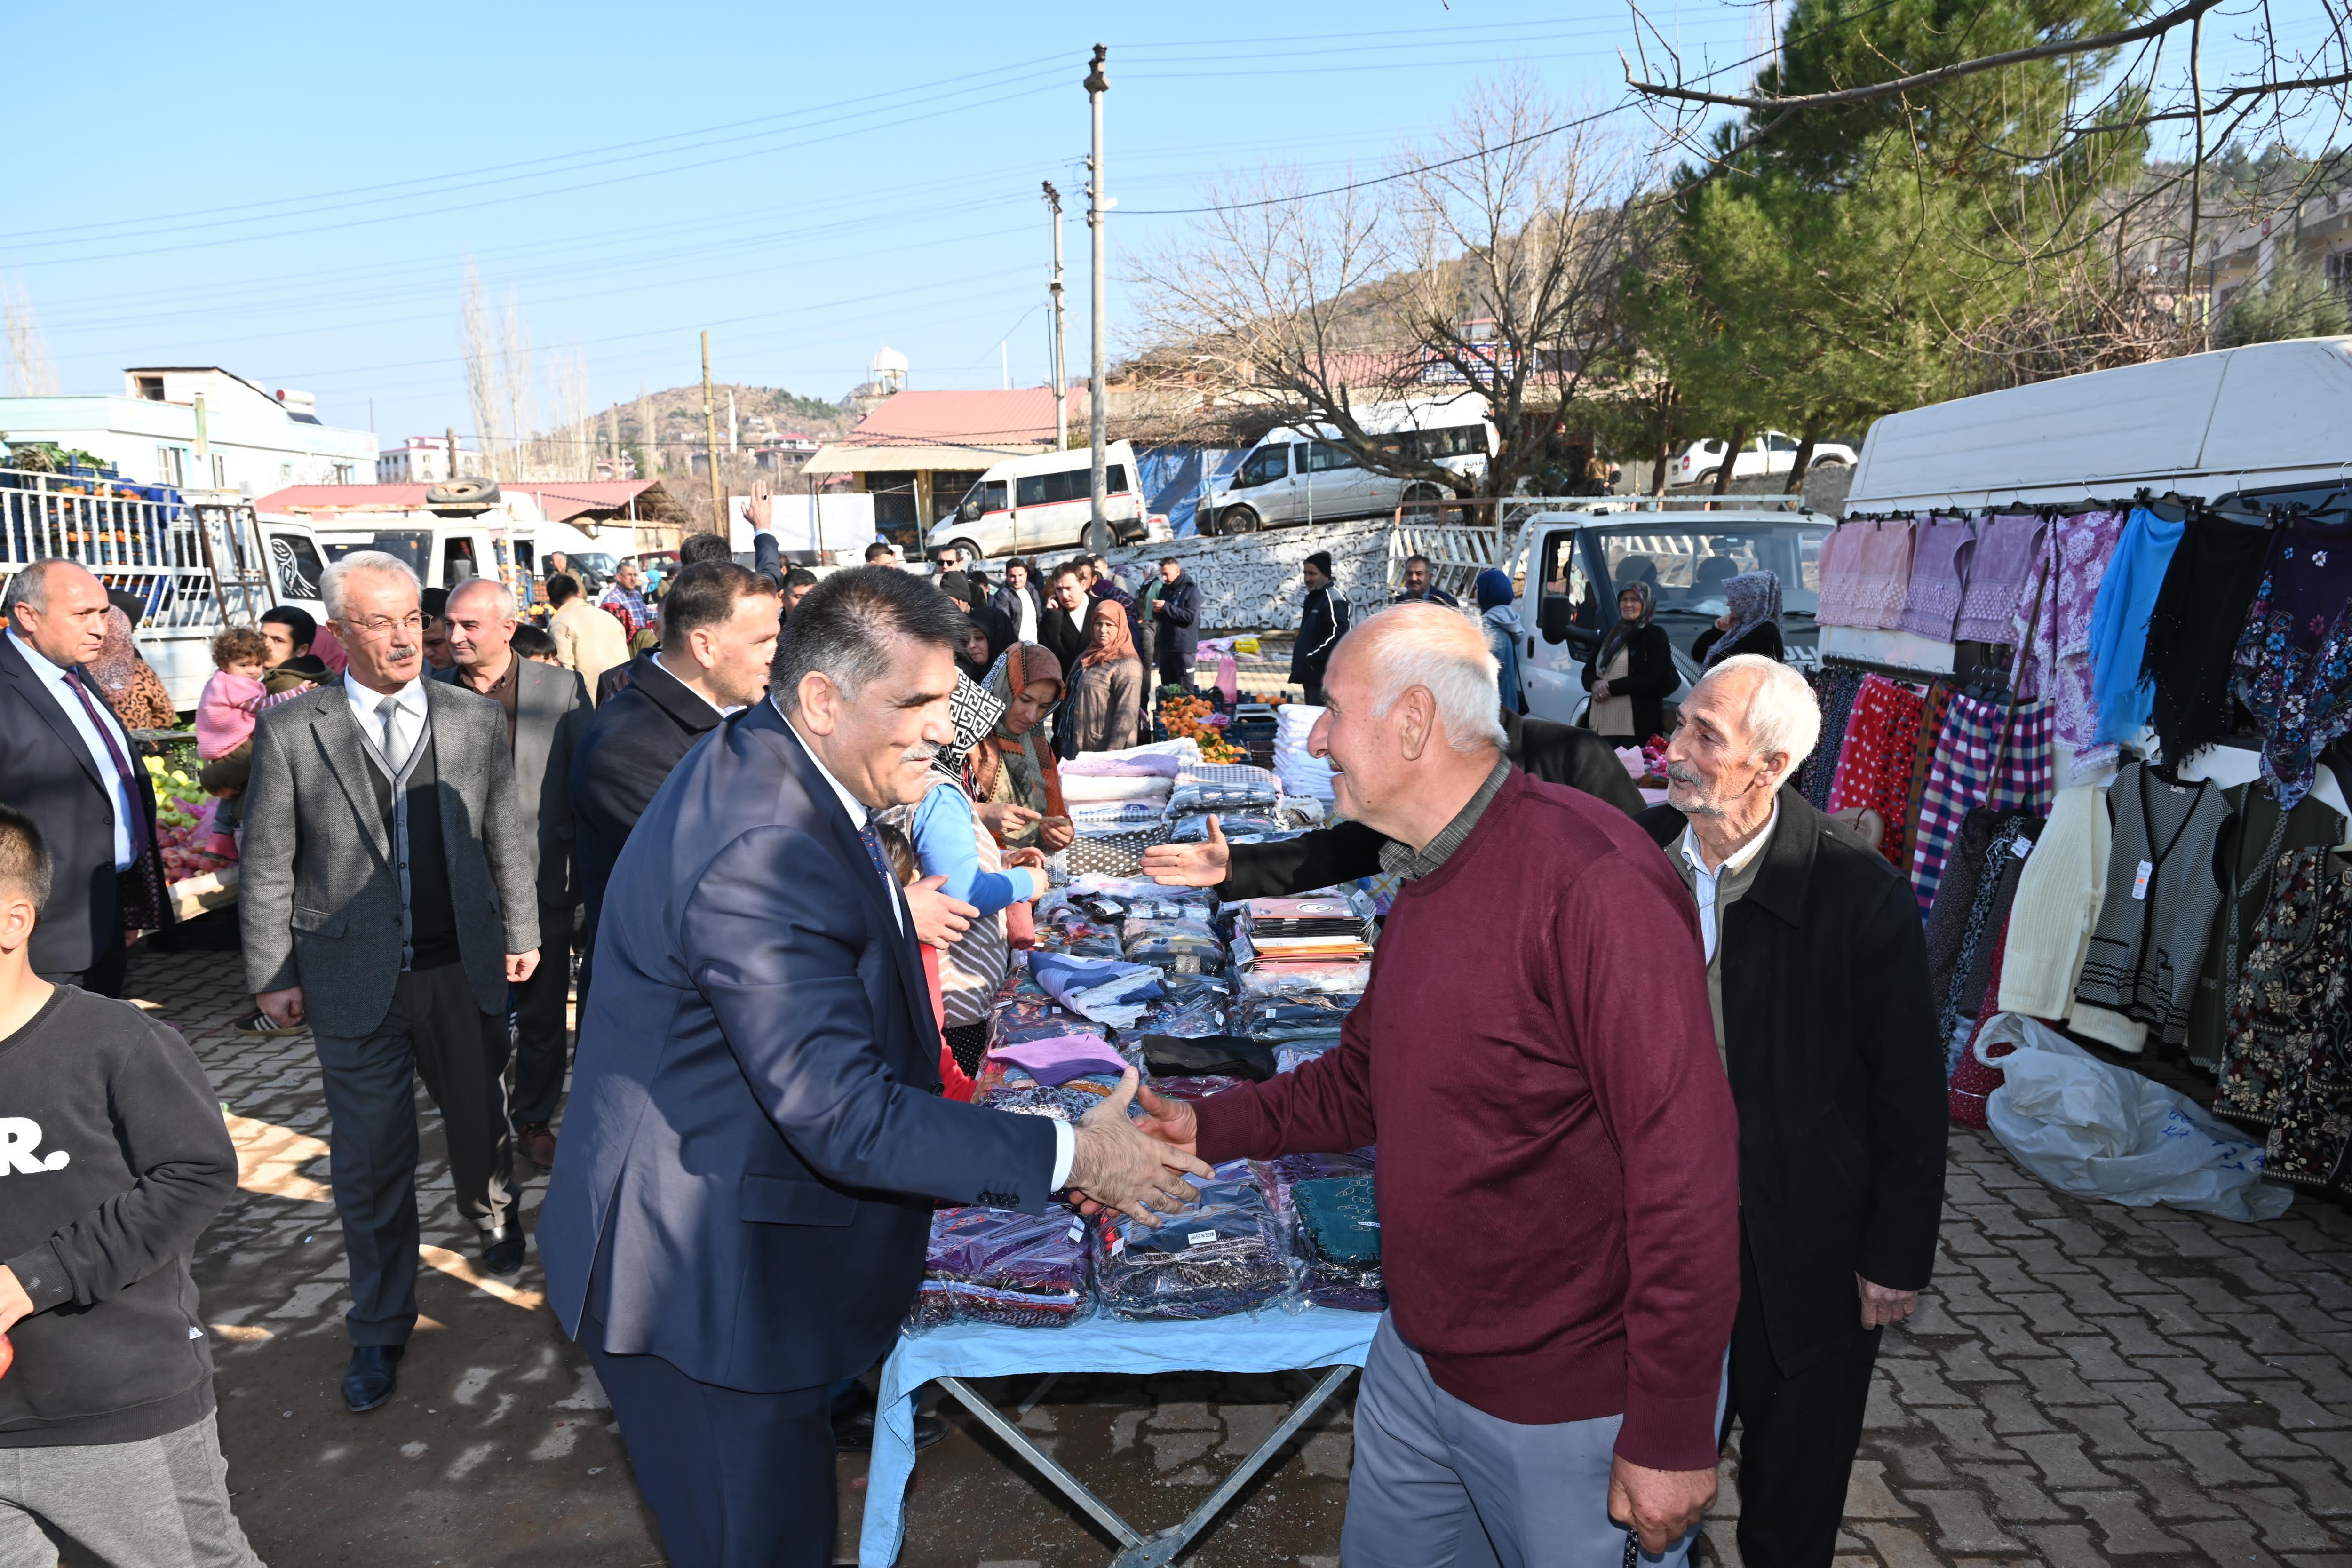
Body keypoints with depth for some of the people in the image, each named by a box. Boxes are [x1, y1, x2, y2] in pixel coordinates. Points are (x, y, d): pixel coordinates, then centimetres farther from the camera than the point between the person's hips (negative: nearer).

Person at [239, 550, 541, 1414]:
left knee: (480, 1117, 19)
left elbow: (508, 840, 7)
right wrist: (271, 973, -1)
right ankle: (380, 1330, 21)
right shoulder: (289, 731, -5)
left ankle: (492, 1218, 51)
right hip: (352, 977, -2)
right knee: (370, 1156, 4)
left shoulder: (476, 719, 0)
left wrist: (520, 935, 10)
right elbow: (267, 865, -1)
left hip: (465, 968, 2)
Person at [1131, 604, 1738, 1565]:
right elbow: (1365, 1080, 16)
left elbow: (1684, 1154, -27)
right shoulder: (1426, 881, 6)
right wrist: (1213, 1128, 5)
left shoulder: (1586, 875, -26)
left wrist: (1671, 1436, -23)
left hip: (1575, 1405, -9)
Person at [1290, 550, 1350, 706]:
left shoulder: (1334, 600, -14)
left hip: (1324, 677, -11)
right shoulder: (1313, 598, 18)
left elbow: (1336, 635, -25)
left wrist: (1310, 657, -21)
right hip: (1311, 676, 11)